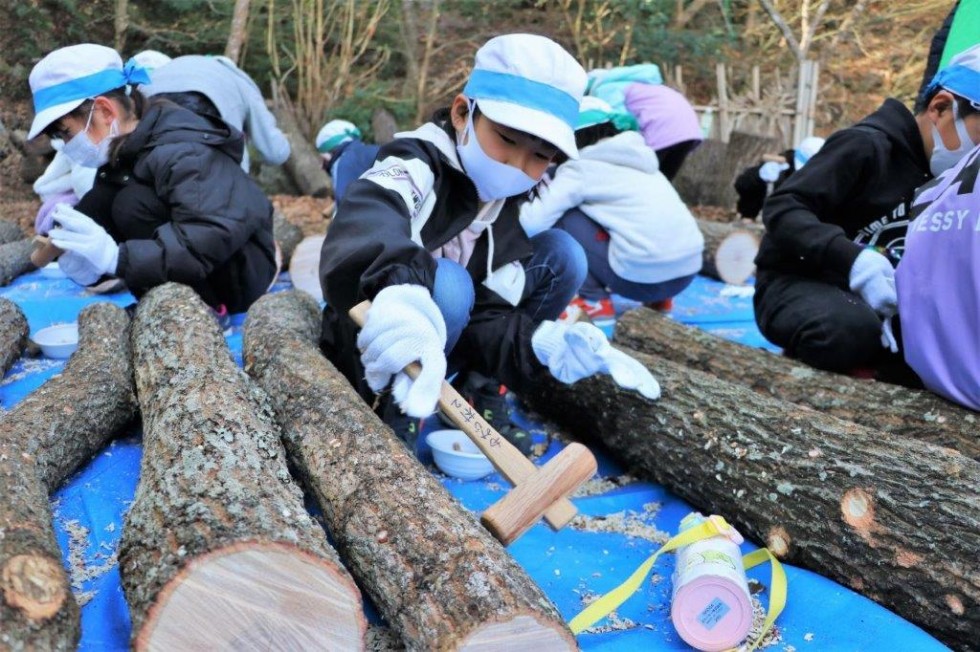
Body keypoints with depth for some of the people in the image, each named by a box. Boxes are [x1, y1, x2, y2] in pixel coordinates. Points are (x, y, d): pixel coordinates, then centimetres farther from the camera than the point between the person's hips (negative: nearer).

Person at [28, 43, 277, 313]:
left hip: (240, 278, -9)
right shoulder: (127, 146, 3)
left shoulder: (182, 153, -26)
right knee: (97, 201, -2)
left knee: (133, 204, -24)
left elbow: (215, 236, -38)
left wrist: (116, 257, -42)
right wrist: (67, 218, -15)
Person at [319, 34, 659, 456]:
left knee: (561, 253, -5)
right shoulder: (417, 164, -22)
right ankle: (393, 427, -13)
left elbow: (487, 316, -8)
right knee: (447, 284, -36)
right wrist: (398, 286, -69)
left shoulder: (513, 212, -3)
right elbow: (367, 217, -47)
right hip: (373, 356, -6)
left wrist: (539, 341, -30)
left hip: (434, 351, 7)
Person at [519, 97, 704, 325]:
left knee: (563, 216, 5)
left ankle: (594, 302, 6)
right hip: (686, 272, 8)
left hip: (643, 278, -8)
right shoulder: (636, 155, 20)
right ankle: (657, 298, 21)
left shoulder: (580, 168, -1)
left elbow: (532, 223, -7)